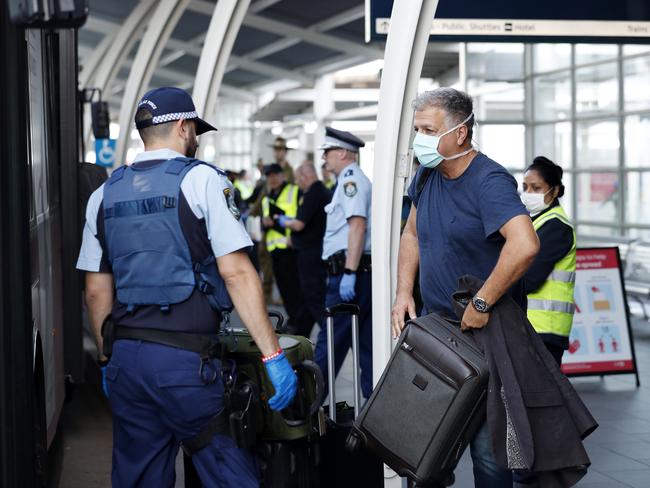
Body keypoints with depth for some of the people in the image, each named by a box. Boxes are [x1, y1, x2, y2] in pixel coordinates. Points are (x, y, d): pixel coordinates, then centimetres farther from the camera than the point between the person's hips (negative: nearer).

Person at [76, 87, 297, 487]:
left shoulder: (105, 195, 12)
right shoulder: (202, 180, -3)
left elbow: (96, 291, 14)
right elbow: (236, 273, -11)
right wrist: (273, 355, -10)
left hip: (126, 358, 6)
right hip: (186, 359, -6)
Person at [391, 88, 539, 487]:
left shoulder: (489, 181, -20)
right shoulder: (427, 176, 6)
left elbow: (525, 245, -35)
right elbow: (412, 235, 21)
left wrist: (481, 304, -29)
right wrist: (404, 292, 7)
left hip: (485, 332, -8)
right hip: (433, 322, 8)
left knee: (486, 443, -3)